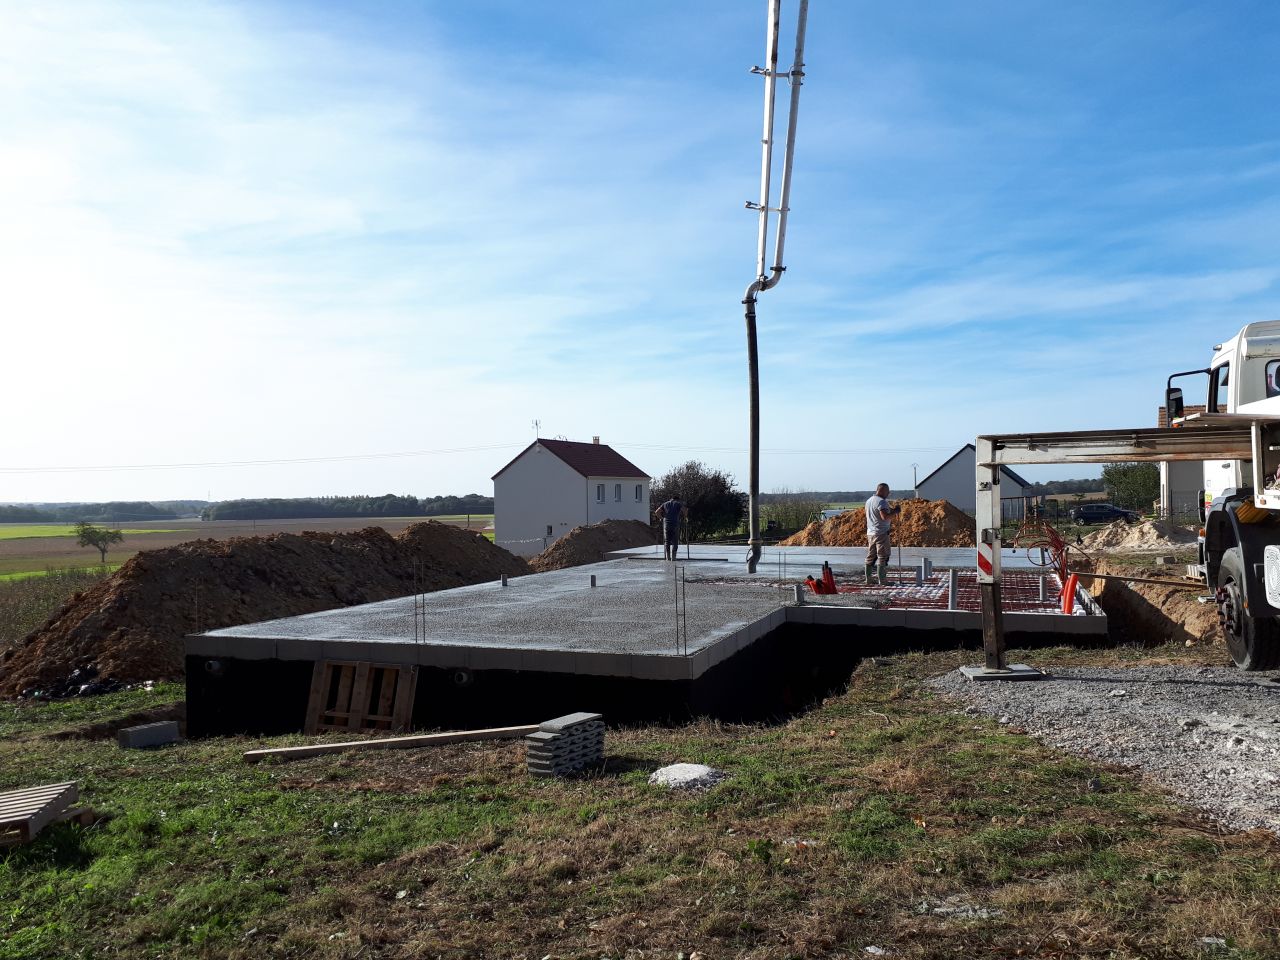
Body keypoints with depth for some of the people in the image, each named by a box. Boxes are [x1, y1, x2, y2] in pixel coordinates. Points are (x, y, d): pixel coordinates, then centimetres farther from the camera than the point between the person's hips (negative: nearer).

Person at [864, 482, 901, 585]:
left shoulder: (869, 500, 15)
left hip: (870, 533, 9)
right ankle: (882, 580, -6)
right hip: (881, 533, -9)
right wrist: (895, 512, -12)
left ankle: (868, 579, 12)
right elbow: (884, 516, -25)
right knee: (883, 557, -5)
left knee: (870, 557, 11)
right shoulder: (881, 501, -14)